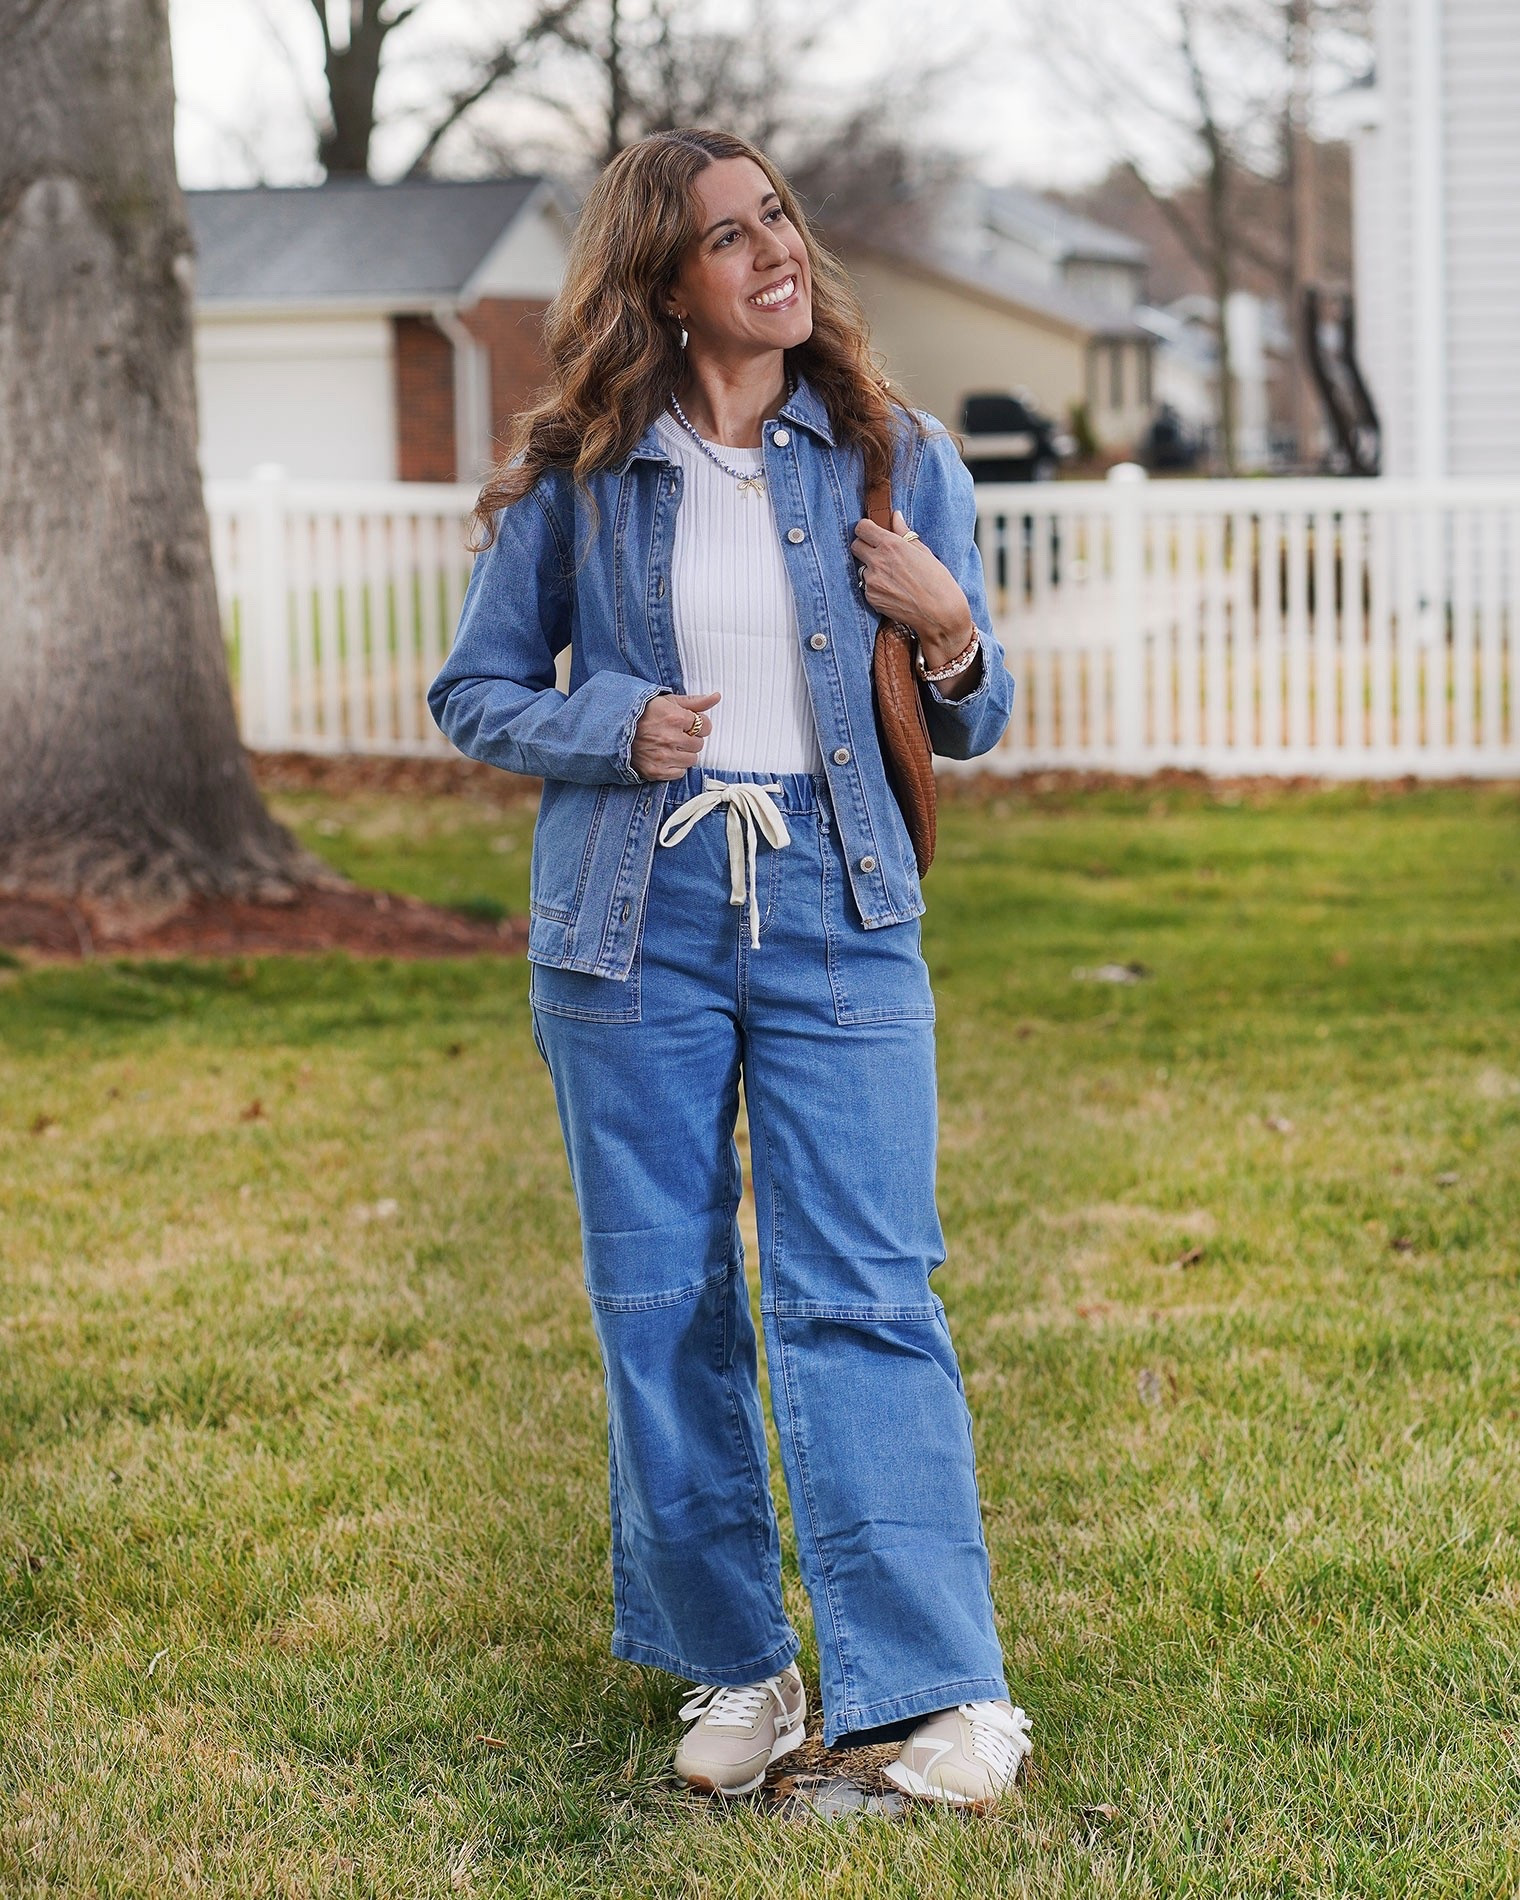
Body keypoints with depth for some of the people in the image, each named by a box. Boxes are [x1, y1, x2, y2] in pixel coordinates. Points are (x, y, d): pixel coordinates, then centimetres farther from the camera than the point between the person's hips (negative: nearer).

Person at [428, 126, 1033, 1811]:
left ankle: (939, 1690, -7)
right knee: (663, 1308, 5)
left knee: (862, 1297, -7)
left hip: (839, 926, 0)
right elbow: (475, 692, 10)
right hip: (635, 927, 1)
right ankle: (734, 1668, 18)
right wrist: (615, 729, -9)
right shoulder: (576, 477, 3)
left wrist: (953, 637, -9)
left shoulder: (898, 461, 7)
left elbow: (967, 728, 13)